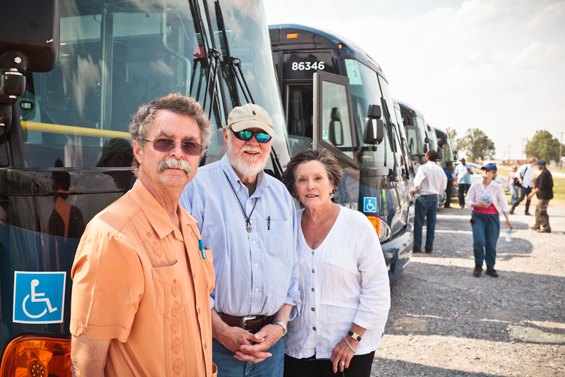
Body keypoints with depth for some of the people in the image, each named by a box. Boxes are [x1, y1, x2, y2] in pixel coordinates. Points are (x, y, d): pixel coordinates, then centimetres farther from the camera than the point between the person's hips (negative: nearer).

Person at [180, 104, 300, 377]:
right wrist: (220, 330, -13)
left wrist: (280, 324, 1)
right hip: (215, 339, -4)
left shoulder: (281, 194, 11)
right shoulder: (199, 186, -7)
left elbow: (292, 267, 12)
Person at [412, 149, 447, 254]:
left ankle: (417, 246, 1)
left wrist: (415, 191, 8)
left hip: (423, 197, -5)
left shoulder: (423, 168, -11)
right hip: (434, 198, 6)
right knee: (431, 222, 9)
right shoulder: (440, 170, 7)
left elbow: (417, 184, -11)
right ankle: (429, 247, 12)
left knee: (419, 222, 0)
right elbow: (443, 187, 10)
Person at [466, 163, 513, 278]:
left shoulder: (497, 187, 0)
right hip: (478, 217, 0)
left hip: (493, 217, 0)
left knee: (491, 244, 2)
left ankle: (490, 268, 17)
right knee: (479, 242, -12)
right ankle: (478, 266, 7)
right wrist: (477, 204, -15)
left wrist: (507, 219, 2)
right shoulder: (475, 185, 2)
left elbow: (503, 203, 5)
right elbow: (468, 200, 5)